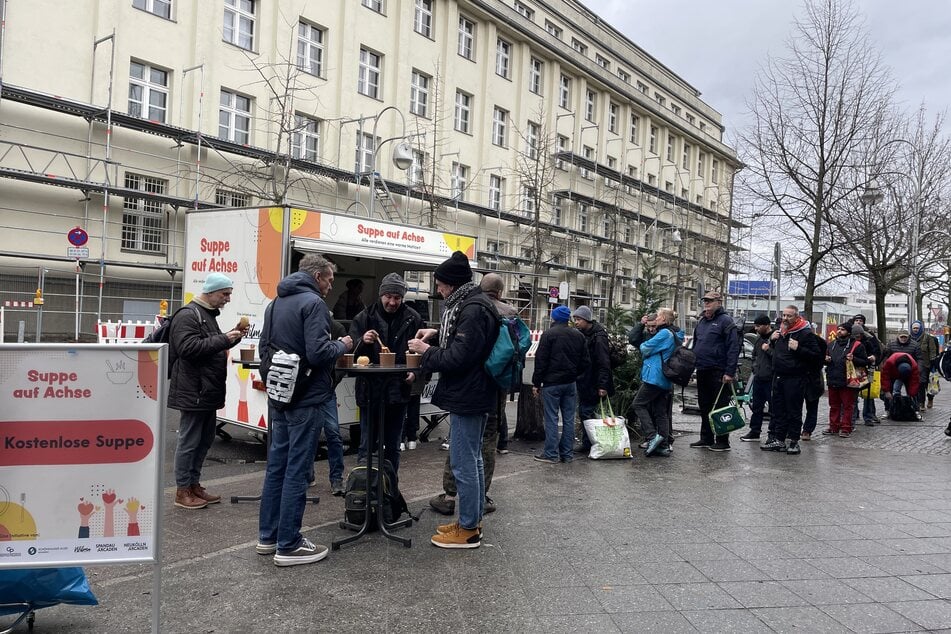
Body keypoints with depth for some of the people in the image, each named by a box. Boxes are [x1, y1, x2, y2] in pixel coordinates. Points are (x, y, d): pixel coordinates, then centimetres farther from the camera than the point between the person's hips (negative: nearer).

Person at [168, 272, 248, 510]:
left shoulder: (209, 315, 19)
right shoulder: (187, 315, -13)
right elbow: (188, 348, -24)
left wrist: (232, 337, 10)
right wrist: (223, 339, -22)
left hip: (208, 390, 10)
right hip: (193, 391, -10)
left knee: (205, 440, 14)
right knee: (189, 442, -1)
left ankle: (194, 484, 25)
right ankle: (182, 491, 9)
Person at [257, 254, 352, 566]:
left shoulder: (275, 303, 13)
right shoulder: (313, 303, -15)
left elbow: (264, 349, 18)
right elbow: (318, 353, -24)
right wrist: (342, 345, -6)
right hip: (306, 399, -9)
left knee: (277, 464, 15)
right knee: (296, 470, -2)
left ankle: (268, 536, 25)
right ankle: (289, 546, 5)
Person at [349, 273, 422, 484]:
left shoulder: (412, 319, 2)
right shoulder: (365, 317, -2)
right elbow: (351, 351, -3)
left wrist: (415, 372, -5)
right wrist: (362, 341, -24)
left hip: (398, 390, 2)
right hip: (369, 390, -2)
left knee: (393, 446, 13)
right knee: (367, 445, 2)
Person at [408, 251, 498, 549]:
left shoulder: (474, 309, -20)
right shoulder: (471, 303, 12)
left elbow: (458, 357, -23)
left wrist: (426, 351, -9)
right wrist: (438, 333, 13)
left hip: (468, 397, -11)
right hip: (472, 394, 11)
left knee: (463, 463, -2)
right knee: (473, 459, 18)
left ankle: (468, 530, 9)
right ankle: (472, 520, 30)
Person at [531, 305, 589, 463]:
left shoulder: (549, 334, -9)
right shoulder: (578, 335, 9)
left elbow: (541, 361, -11)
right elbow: (584, 361, 10)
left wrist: (536, 383, -6)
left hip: (552, 383, -5)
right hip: (571, 383, 5)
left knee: (551, 419, -1)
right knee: (569, 419, 9)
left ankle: (551, 454, 1)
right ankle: (567, 453, 13)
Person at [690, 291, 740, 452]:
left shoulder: (725, 321, -8)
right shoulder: (701, 321, 16)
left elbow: (733, 348, -14)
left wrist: (730, 372, -19)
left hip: (718, 372, -8)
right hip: (702, 371, 8)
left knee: (720, 407, -2)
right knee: (704, 407, 13)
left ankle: (723, 441, 5)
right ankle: (706, 439, 22)